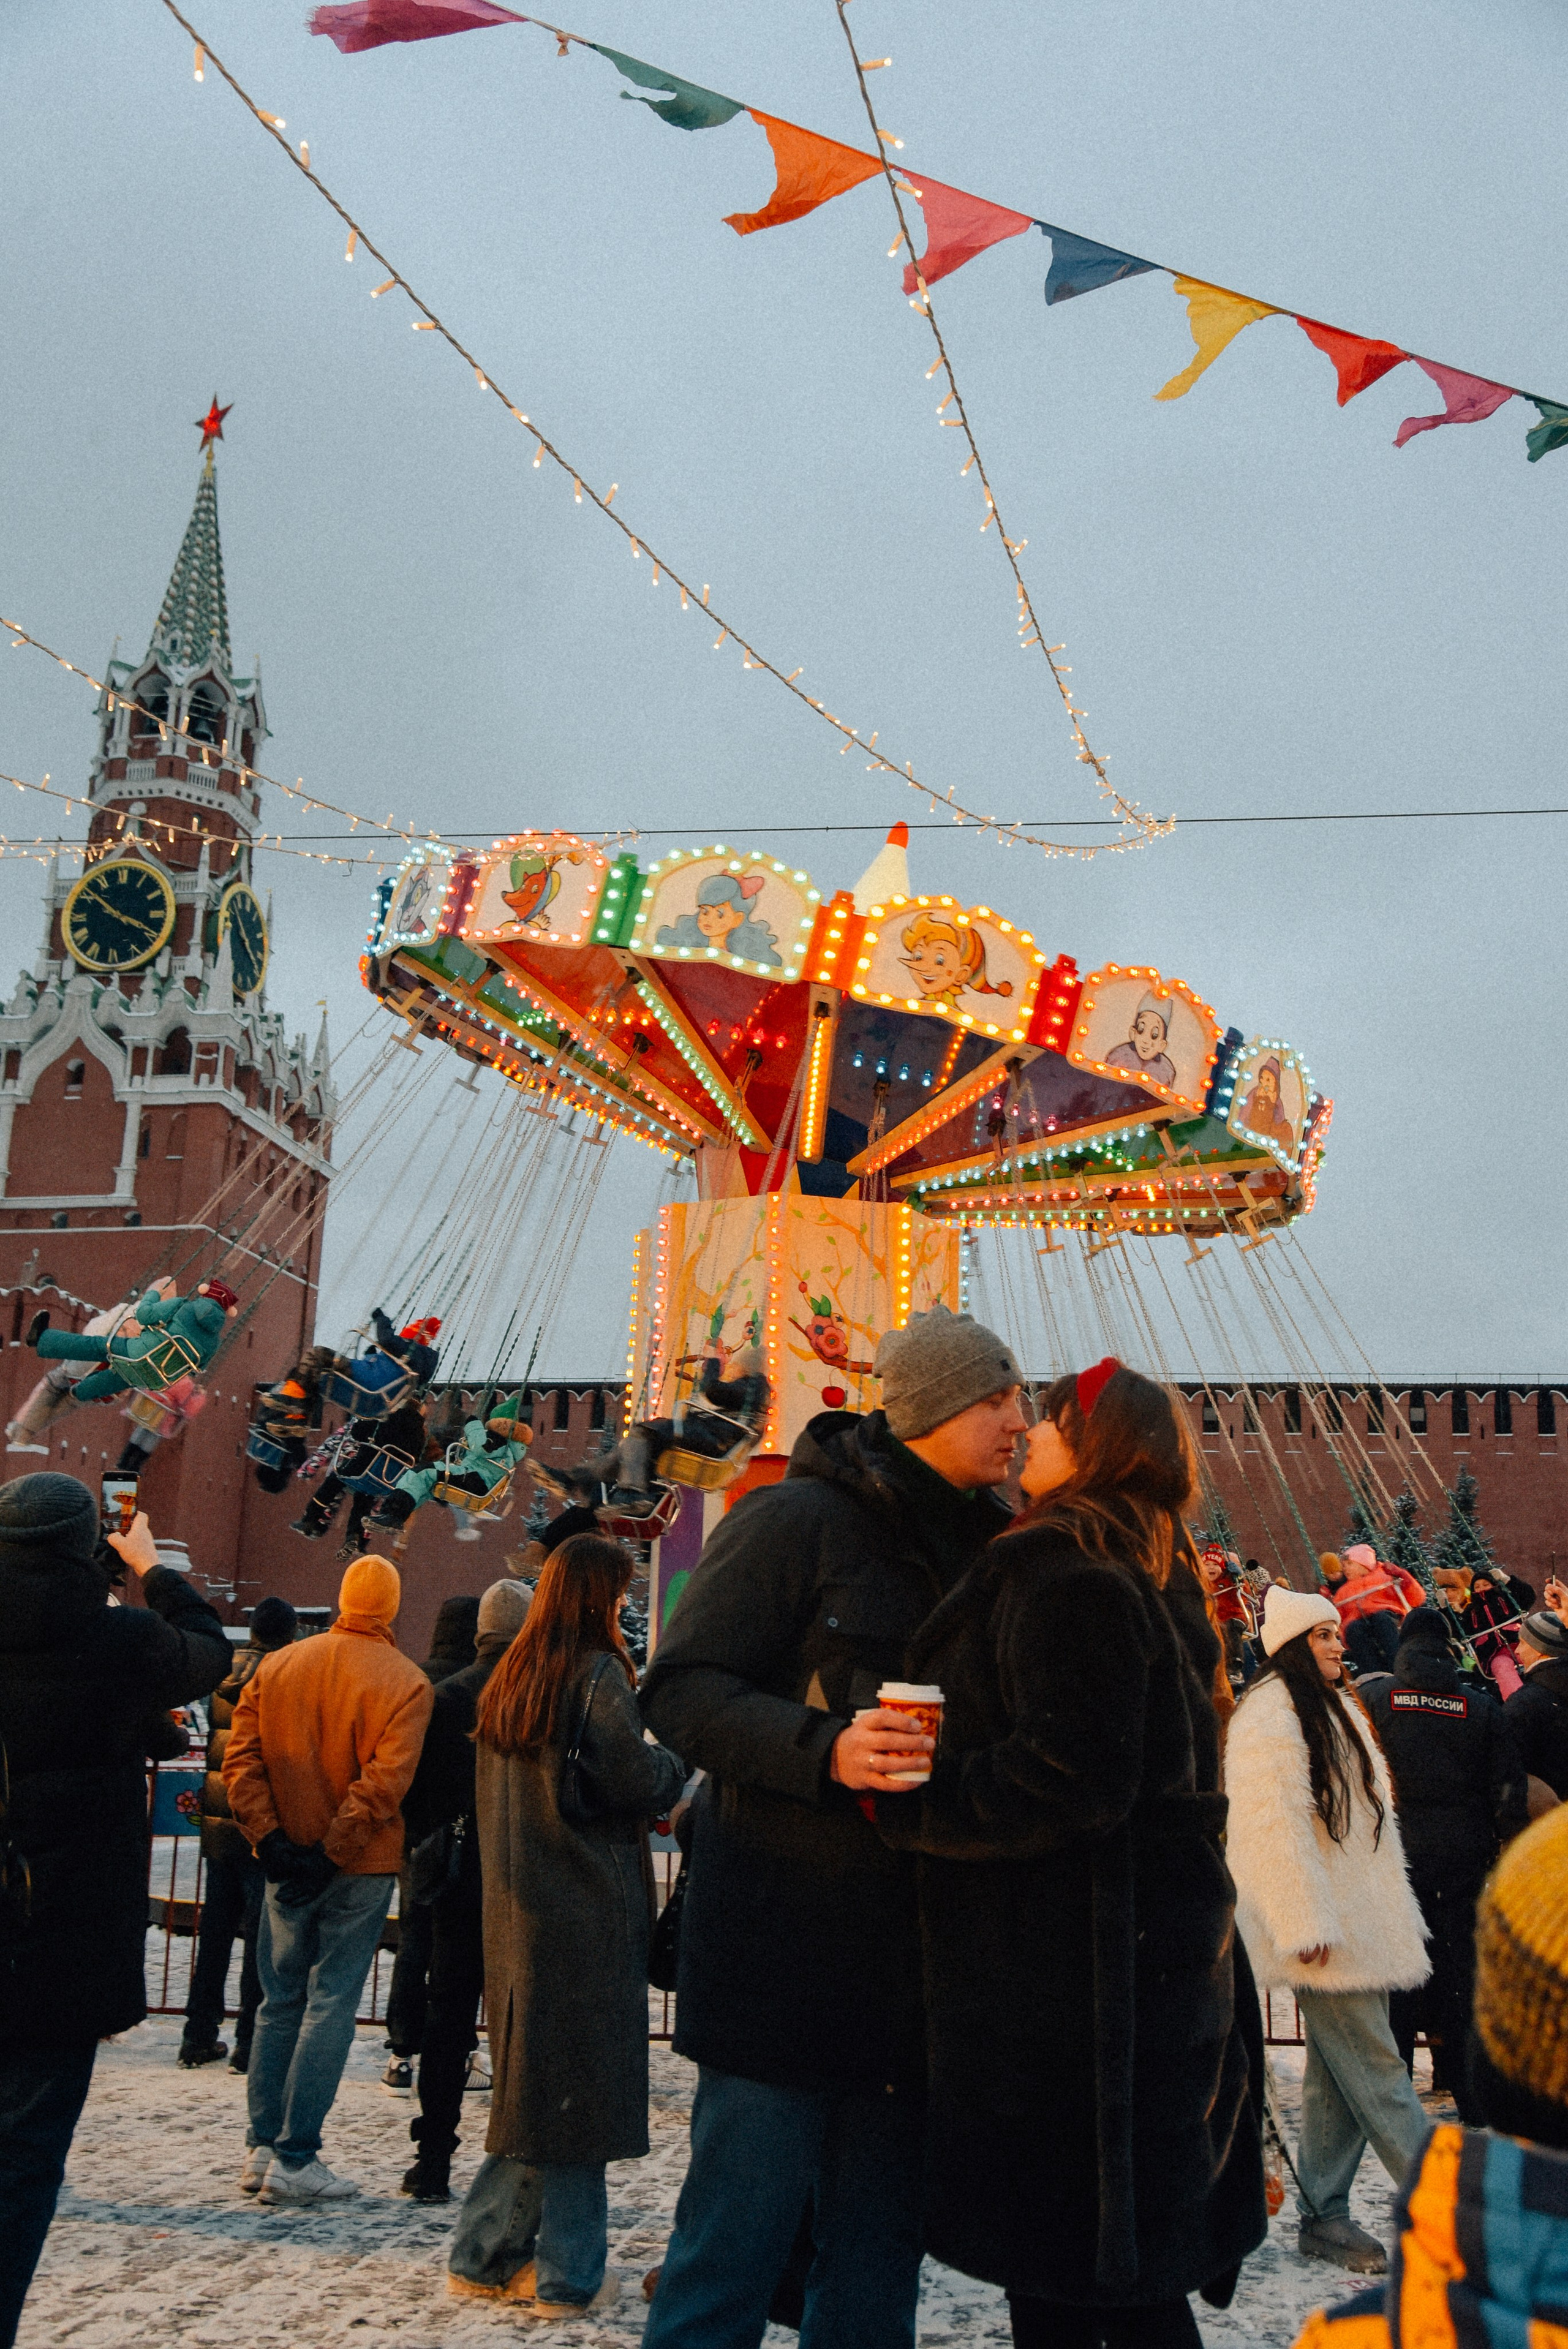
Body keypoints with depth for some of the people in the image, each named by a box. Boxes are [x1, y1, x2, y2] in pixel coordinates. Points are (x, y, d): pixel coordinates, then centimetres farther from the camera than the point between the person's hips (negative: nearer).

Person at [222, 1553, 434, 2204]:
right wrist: (333, 1850, -15)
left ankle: (261, 2148, 19)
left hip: (286, 1864, 4)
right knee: (332, 2002, 3)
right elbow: (385, 1779, -19)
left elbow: (241, 1758, -2)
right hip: (361, 1868, -4)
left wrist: (269, 1837, -6)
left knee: (280, 1999, 15)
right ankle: (294, 2158, 4)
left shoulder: (277, 1667, 3)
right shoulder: (405, 1682, -10)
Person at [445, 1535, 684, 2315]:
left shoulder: (508, 1679, 10)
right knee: (583, 2083, 3)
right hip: (587, 1908, -7)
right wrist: (674, 1760, 3)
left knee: (533, 2077, 16)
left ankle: (486, 2256, 21)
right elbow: (634, 1784, -16)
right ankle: (569, 2276, 11)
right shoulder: (597, 1674, -13)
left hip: (516, 1907, 7)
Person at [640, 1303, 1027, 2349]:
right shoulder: (795, 1520, -10)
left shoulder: (983, 1547, 12)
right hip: (783, 1938, -6)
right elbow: (682, 1689, -13)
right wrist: (823, 1751, -26)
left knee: (879, 2243, 14)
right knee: (742, 2219, 0)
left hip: (909, 1947, 7)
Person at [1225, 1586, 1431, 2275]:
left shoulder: (1333, 1710, 18)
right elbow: (1273, 1827, -19)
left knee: (1339, 2073, 11)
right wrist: (1305, 1925, -22)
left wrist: (1395, 1919, 23)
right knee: (1376, 2068, -6)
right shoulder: (1268, 1715, -13)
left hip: (1358, 1922, 10)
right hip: (1326, 1932, -10)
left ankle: (1324, 2216, 18)